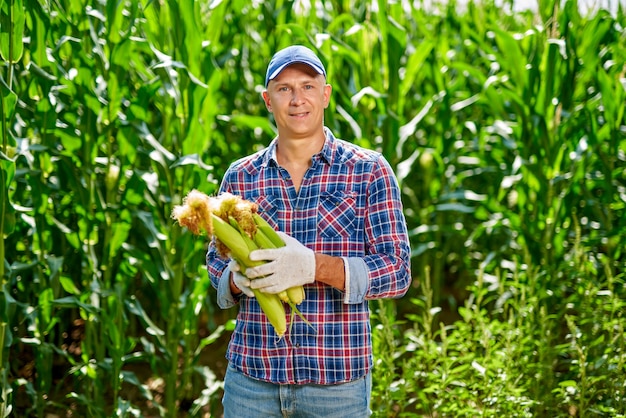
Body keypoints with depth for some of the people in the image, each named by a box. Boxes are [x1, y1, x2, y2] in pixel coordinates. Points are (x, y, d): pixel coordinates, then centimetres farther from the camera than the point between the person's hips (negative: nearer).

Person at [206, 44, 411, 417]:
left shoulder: (369, 170, -3)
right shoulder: (240, 177, 6)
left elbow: (398, 271, -7)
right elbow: (217, 260, 13)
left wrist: (315, 267, -22)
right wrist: (238, 278, -11)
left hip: (338, 382, -2)